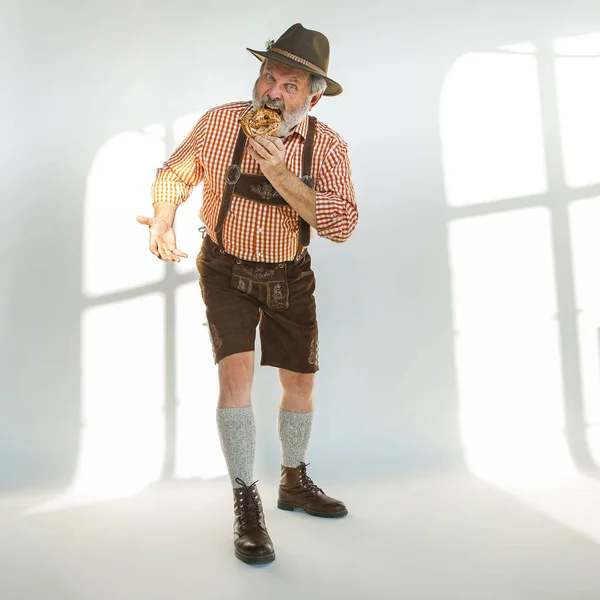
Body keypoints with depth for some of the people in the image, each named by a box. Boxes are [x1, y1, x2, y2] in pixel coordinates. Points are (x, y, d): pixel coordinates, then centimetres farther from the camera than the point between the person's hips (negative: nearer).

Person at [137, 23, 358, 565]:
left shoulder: (328, 147, -13)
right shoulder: (221, 122, -12)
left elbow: (341, 225, -25)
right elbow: (174, 173, 1)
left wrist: (281, 176, -33)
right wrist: (164, 219, -18)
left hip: (290, 277, 2)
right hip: (226, 271, -2)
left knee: (300, 383, 9)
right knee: (236, 374, -17)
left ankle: (295, 484, 34)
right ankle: (246, 504, -1)